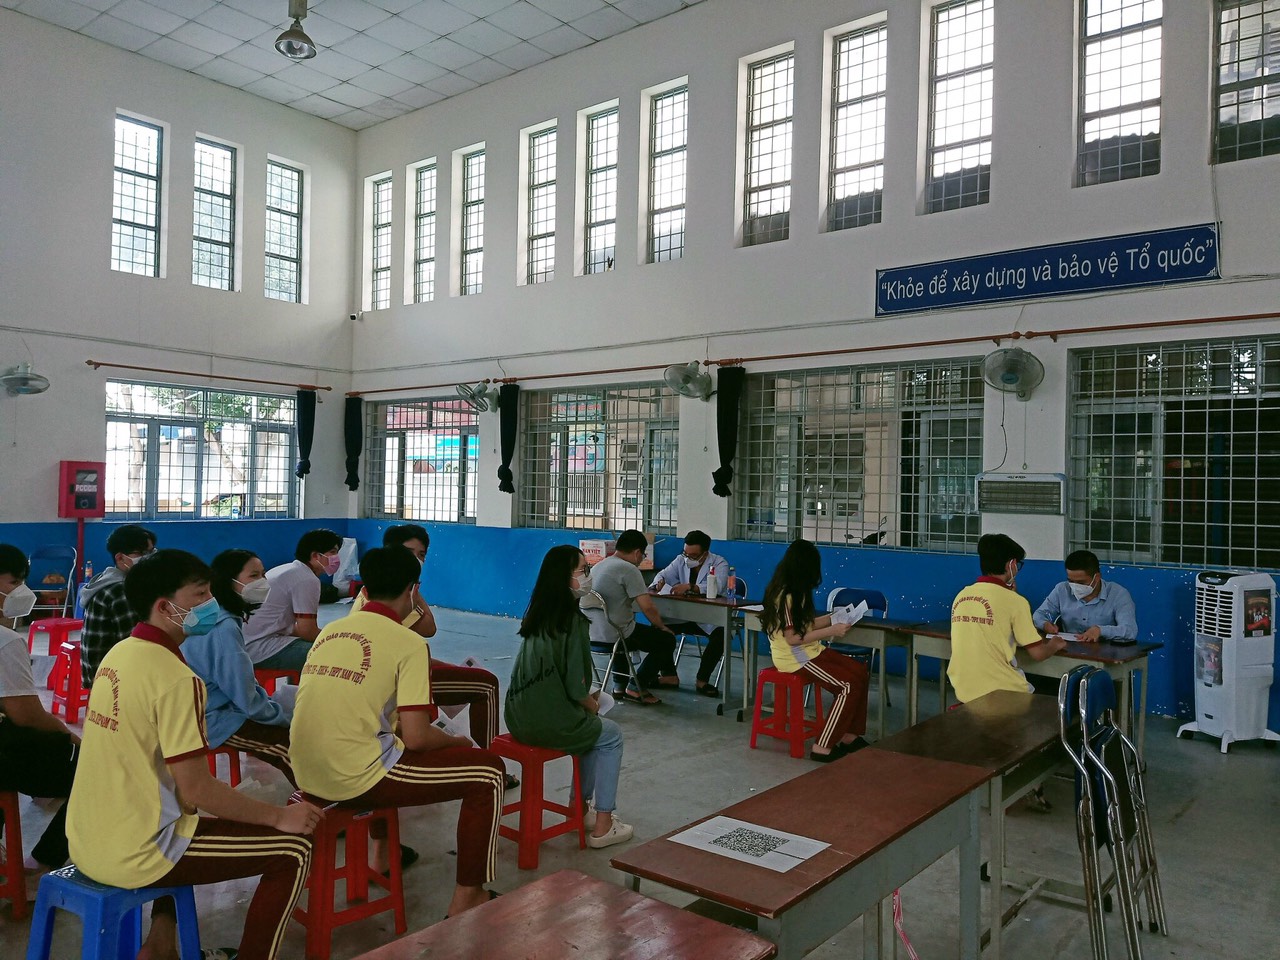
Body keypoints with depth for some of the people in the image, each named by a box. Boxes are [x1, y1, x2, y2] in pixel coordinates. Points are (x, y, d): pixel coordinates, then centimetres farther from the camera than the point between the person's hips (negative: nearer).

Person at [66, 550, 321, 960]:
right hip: (133, 854, -9)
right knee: (293, 850, -1)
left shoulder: (119, 654, 5)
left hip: (87, 841, 9)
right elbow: (197, 790, -21)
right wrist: (280, 815, -9)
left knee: (180, 809, 37)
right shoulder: (176, 678, -21)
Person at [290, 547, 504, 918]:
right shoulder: (409, 643, -9)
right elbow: (416, 737, -15)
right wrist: (456, 741, 7)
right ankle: (467, 898, 7)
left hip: (307, 776, 8)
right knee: (489, 770, 4)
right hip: (354, 779, -8)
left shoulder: (329, 631, 11)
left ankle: (380, 852, 44)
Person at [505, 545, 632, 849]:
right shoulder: (573, 620, -16)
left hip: (519, 719, 7)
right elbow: (575, 687, -17)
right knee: (611, 735, 18)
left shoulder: (536, 614, 7)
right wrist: (593, 705, 3)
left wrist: (586, 700, 15)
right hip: (550, 725, -7)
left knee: (591, 727, 30)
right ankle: (603, 825, 18)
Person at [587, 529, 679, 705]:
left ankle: (620, 686, 37)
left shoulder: (597, 566, 12)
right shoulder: (628, 569, -15)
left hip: (593, 635, 8)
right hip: (614, 635, -8)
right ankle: (637, 688, 9)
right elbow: (647, 607, -19)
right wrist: (661, 626, -1)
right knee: (667, 639, 10)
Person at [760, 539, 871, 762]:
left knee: (861, 672, -1)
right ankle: (822, 747, -14)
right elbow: (792, 638, -22)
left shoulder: (794, 592, 10)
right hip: (793, 657, -10)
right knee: (849, 686, -18)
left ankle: (849, 736, 4)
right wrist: (831, 631, -18)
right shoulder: (786, 595, -20)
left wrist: (831, 619, 15)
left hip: (807, 652, 10)